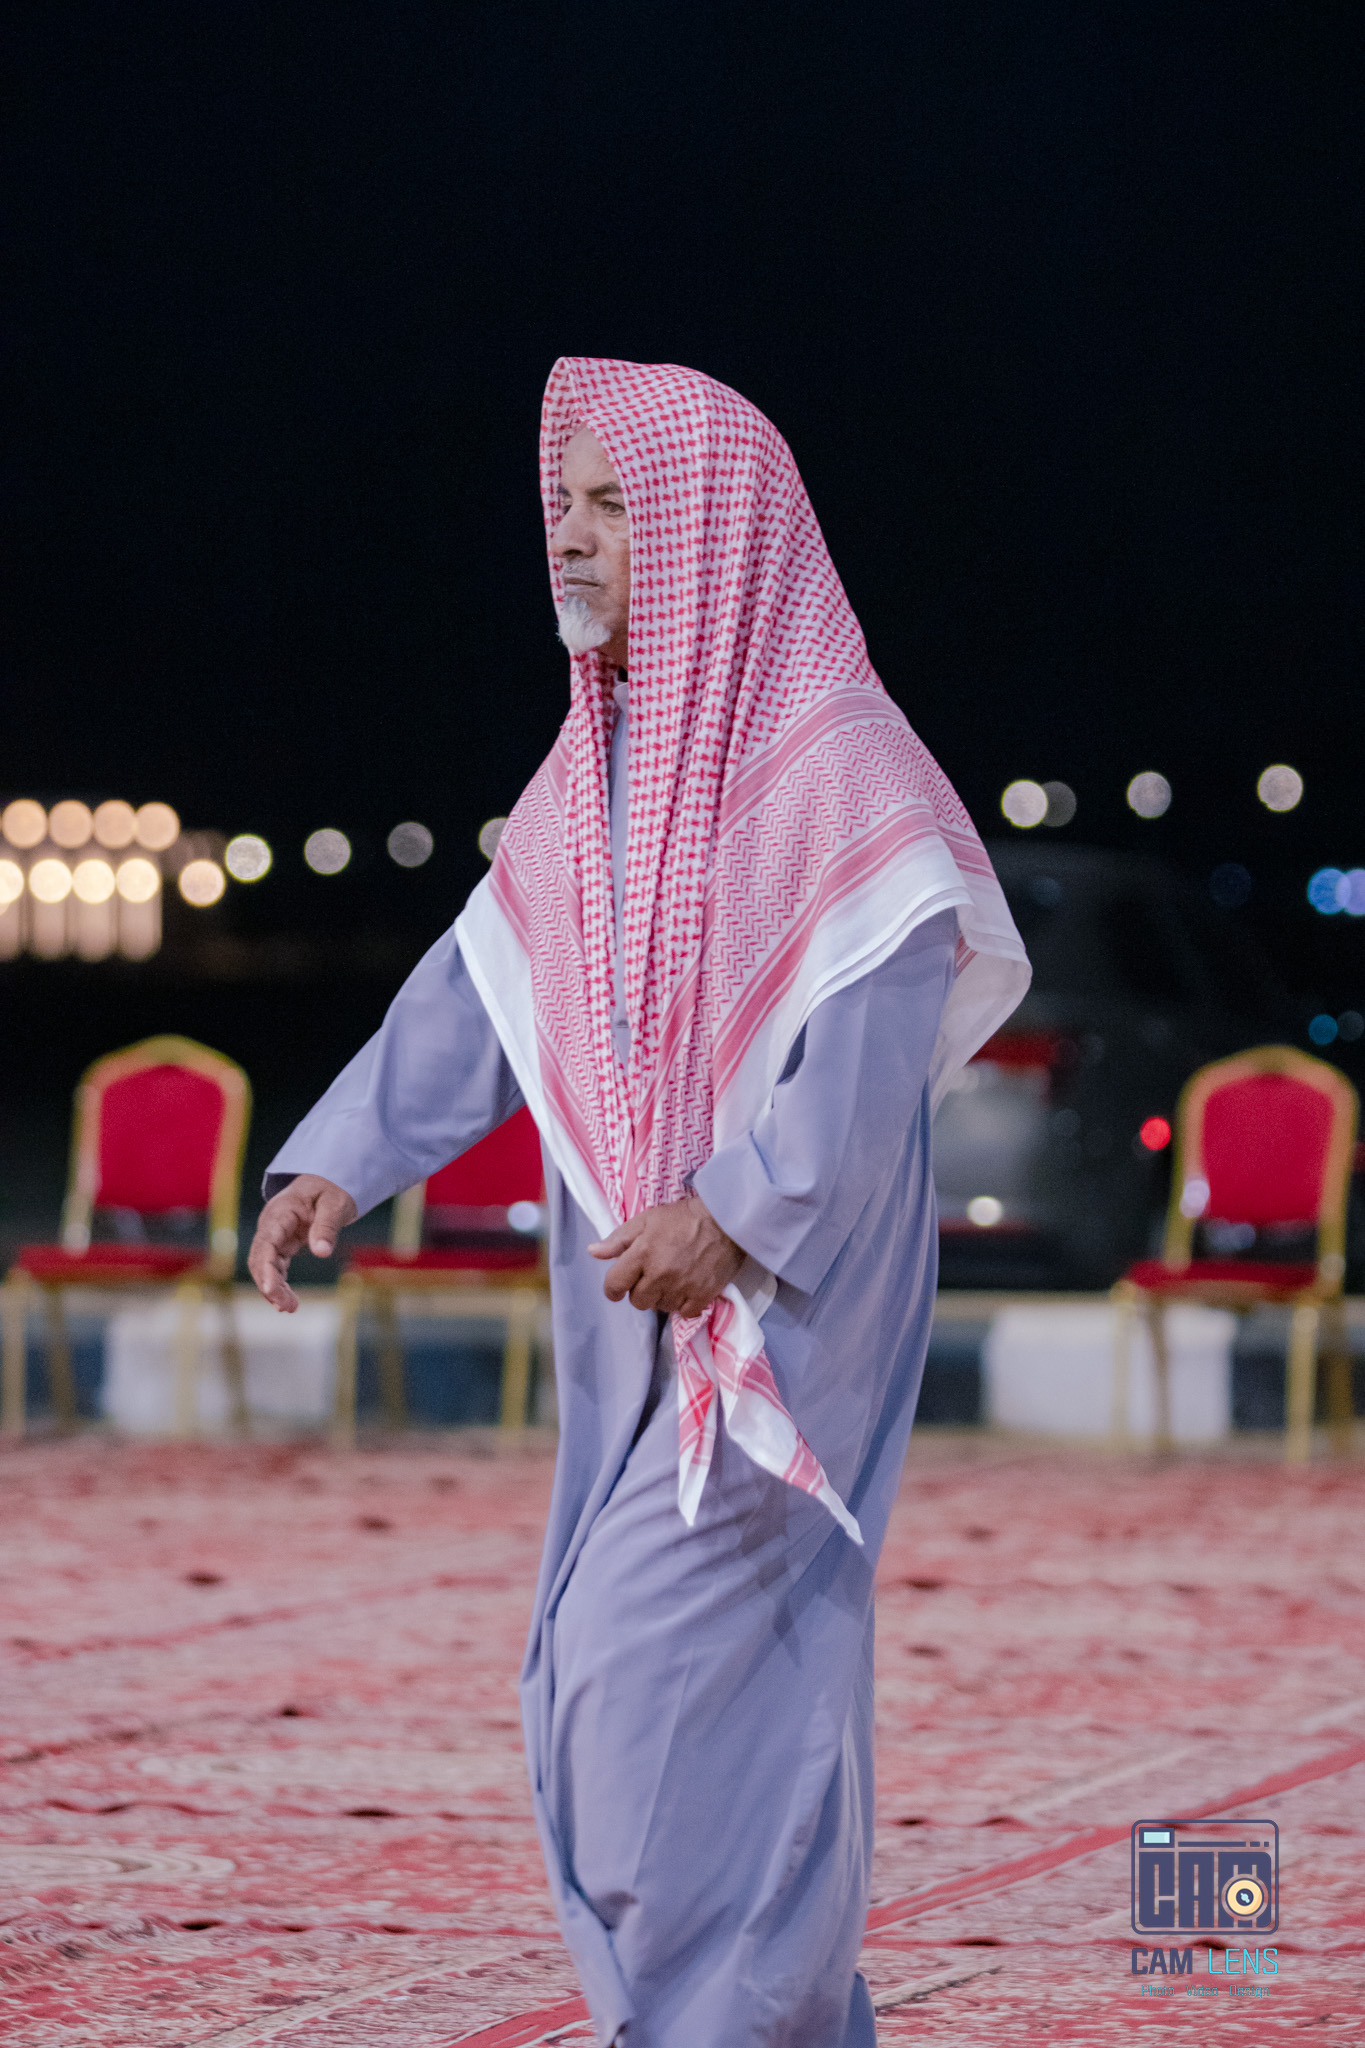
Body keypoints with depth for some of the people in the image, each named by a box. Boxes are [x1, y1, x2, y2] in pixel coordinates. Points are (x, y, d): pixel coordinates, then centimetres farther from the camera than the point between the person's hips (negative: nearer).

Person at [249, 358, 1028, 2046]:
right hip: (634, 1301, 8)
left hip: (792, 1298, -8)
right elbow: (475, 999, 8)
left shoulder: (837, 764, -11)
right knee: (595, 1692, 8)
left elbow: (873, 1034, -20)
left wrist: (736, 1208, -30)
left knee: (667, 1658, -13)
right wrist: (339, 1159, -5)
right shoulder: (591, 776, 12)